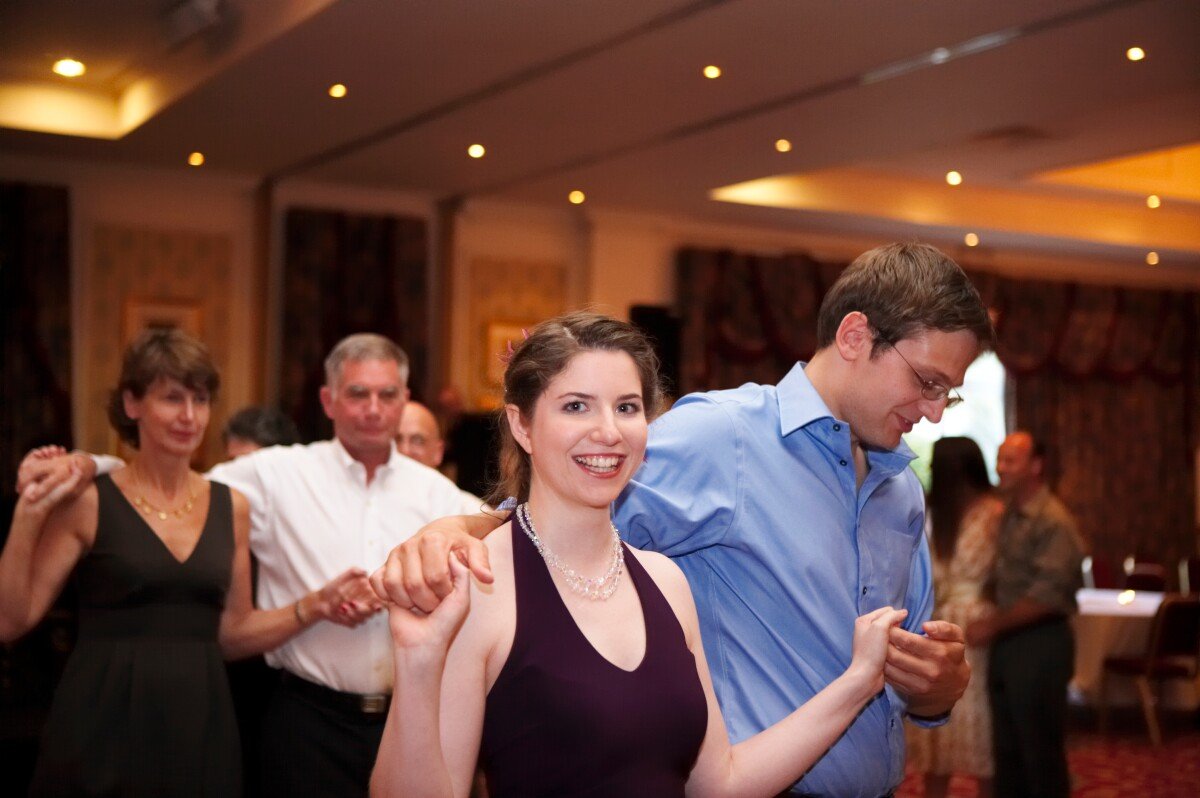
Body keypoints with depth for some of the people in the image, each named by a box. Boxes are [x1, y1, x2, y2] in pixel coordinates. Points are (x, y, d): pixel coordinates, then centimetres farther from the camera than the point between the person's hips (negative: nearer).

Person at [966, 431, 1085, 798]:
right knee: (1006, 749, 13)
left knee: (1041, 750, 1)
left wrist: (993, 624, -15)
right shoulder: (1005, 515, 11)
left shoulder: (1052, 521, -14)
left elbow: (1048, 595, -20)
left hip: (1040, 644, -8)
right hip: (1005, 643, 8)